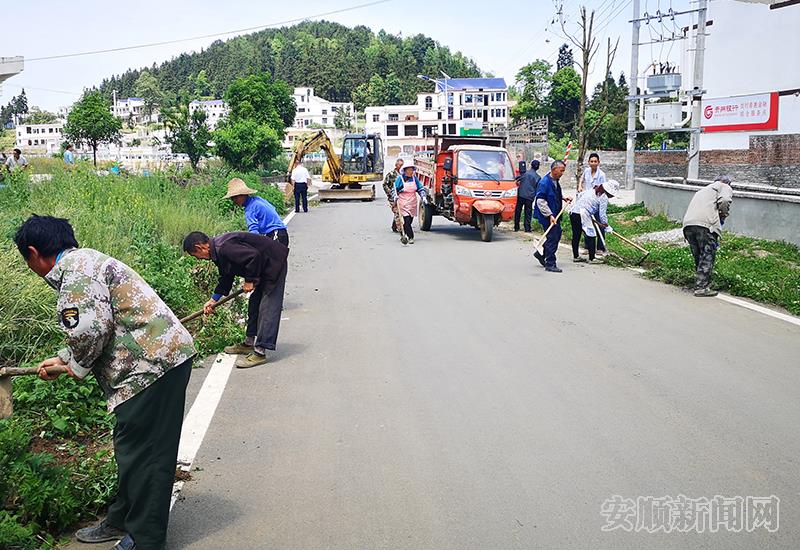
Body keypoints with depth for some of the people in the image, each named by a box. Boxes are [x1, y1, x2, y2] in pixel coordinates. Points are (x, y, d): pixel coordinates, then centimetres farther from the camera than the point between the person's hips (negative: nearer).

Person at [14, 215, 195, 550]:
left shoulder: (76, 271, -14)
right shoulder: (83, 262, 20)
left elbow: (92, 329, -24)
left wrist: (78, 366, -5)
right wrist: (62, 360, 23)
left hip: (154, 363, -11)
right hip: (162, 358, 11)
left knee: (139, 451, -2)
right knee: (132, 448, 19)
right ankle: (122, 522, 32)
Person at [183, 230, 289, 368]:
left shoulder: (224, 248, -26)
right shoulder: (218, 250, 8)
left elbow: (253, 256, -33)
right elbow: (226, 278, 20)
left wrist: (249, 280, -20)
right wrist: (214, 299, 17)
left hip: (275, 264, -11)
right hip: (264, 268, 11)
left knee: (267, 308, -11)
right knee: (254, 304, 18)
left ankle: (260, 352, -11)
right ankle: (249, 343, 29)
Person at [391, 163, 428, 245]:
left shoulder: (414, 178, 9)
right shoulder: (400, 178, -4)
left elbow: (420, 188, 15)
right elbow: (394, 189, 0)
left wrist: (423, 196, 2)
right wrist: (395, 198, -15)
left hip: (413, 204, 5)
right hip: (403, 204, -5)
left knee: (410, 221, 7)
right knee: (407, 220, -14)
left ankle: (404, 235, 21)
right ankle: (410, 237, -15)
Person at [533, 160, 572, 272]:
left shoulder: (555, 181, 7)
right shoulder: (544, 182, -21)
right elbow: (540, 201, -23)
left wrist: (564, 198, 11)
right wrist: (550, 216, -26)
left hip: (555, 215, 9)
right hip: (548, 216, -9)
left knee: (557, 235, 18)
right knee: (552, 238, -4)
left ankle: (541, 253, 33)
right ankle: (550, 264, 6)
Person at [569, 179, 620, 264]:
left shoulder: (592, 190, 16)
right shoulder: (604, 198, -6)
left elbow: (579, 196, 24)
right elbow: (602, 215, -7)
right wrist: (607, 226, 4)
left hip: (573, 211, 9)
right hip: (583, 215, -9)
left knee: (576, 235, 17)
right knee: (591, 236, 2)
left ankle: (576, 256, 28)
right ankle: (592, 258, 6)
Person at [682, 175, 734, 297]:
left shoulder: (702, 191, 39)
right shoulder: (725, 187, 17)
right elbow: (724, 201, -3)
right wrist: (723, 215, 13)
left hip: (687, 223, 7)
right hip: (706, 223, -7)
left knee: (698, 257, 14)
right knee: (707, 256, -4)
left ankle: (701, 283, 17)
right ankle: (701, 287, -10)